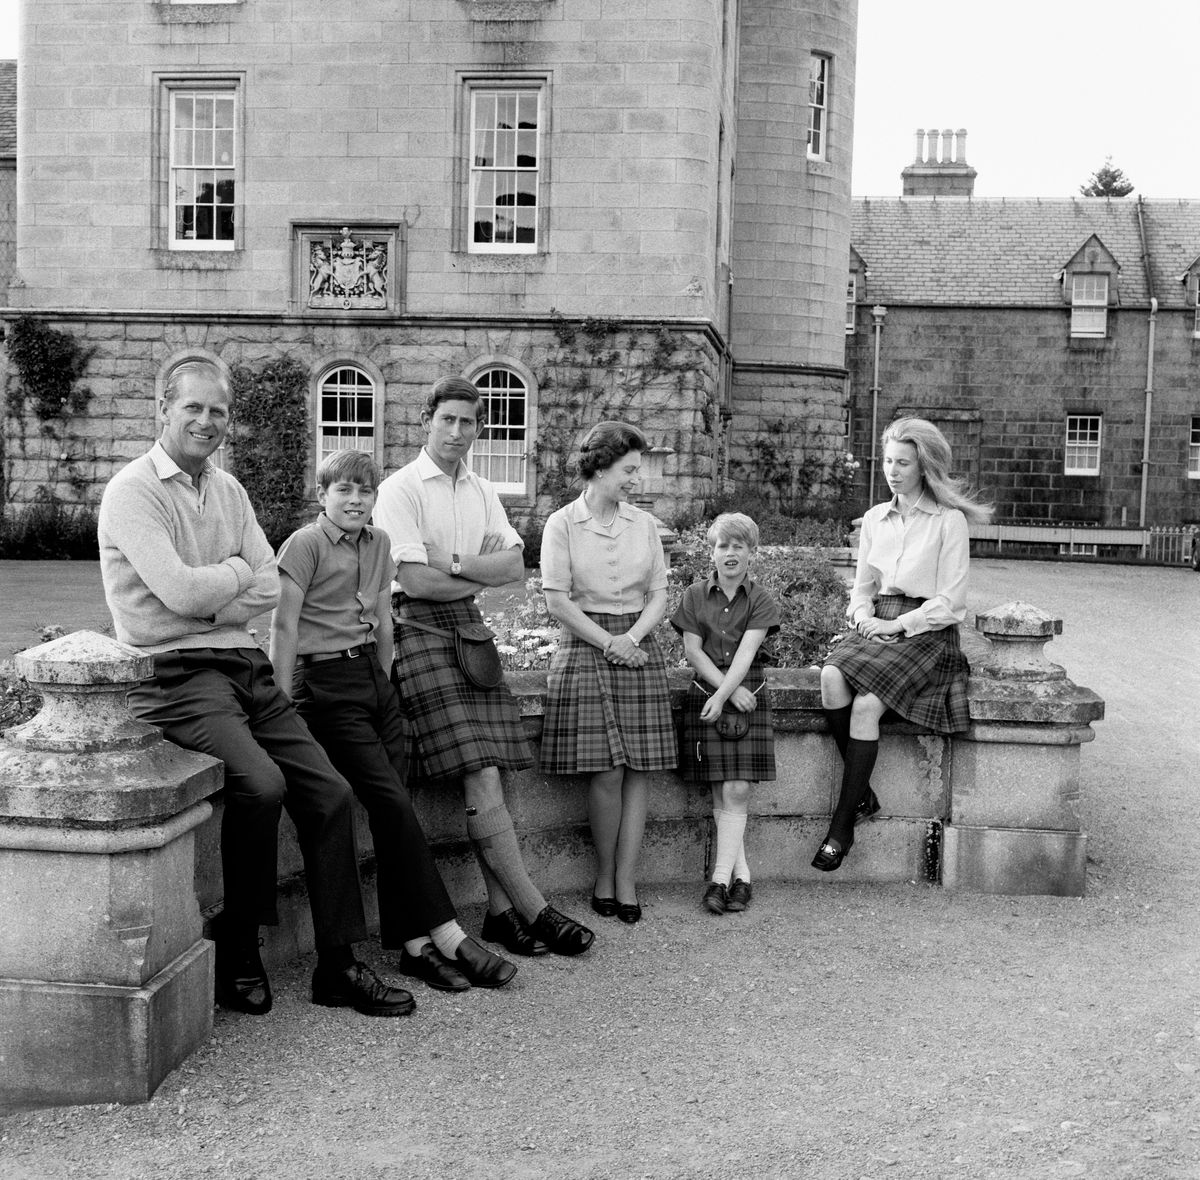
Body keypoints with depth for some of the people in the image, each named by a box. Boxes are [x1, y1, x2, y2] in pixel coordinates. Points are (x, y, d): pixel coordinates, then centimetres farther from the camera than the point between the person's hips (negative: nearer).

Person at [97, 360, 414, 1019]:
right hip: (173, 673, -7)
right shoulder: (133, 491, -6)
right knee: (260, 783, -28)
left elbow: (270, 588, 7)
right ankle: (235, 959, -9)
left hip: (244, 665, 7)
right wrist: (238, 572, -1)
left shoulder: (228, 490, 16)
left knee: (328, 792, -4)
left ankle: (337, 968, 5)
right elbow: (180, 592, -18)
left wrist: (208, 602, -9)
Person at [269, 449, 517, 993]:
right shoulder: (304, 544, -7)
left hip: (374, 678, 6)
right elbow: (284, 627, -11)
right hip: (326, 683, -6)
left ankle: (415, 944, 2)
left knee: (391, 809, -1)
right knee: (393, 805, -12)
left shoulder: (379, 543, 13)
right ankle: (449, 937, -9)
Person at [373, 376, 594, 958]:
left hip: (471, 626, 6)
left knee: (488, 776, 0)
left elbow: (515, 566, 4)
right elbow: (416, 580, -13)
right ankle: (535, 911, -8)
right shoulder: (400, 488, -3)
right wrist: (482, 572, -2)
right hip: (422, 628, -6)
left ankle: (501, 910, 5)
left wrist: (454, 565, -10)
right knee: (480, 777, -12)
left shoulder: (482, 492, 17)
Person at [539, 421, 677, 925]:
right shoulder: (562, 524, -1)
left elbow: (658, 595, 8)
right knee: (607, 771, -9)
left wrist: (631, 637, -10)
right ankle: (604, 878, 8)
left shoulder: (645, 524, 10)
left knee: (639, 769, -3)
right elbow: (557, 601, -6)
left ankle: (626, 881, 5)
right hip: (585, 647, -3)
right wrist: (608, 644, -11)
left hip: (638, 646, 4)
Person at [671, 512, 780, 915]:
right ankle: (741, 875, 5)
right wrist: (730, 690, -12)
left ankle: (720, 878, -6)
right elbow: (692, 651, -1)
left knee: (736, 791, -8)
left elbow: (746, 652, -10)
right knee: (720, 795, -1)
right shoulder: (695, 595, 6)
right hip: (705, 694, 1)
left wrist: (722, 697, -22)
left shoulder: (760, 600, 2)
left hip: (747, 694, -1)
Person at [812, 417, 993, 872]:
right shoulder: (874, 518, 16)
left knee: (866, 704, -28)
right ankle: (862, 794, -16)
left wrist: (900, 624, -12)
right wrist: (865, 617, -2)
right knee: (831, 678, -28)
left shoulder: (949, 521, -1)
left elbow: (950, 600, -5)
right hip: (877, 625, 5)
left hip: (926, 629, -5)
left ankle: (843, 824, -20)